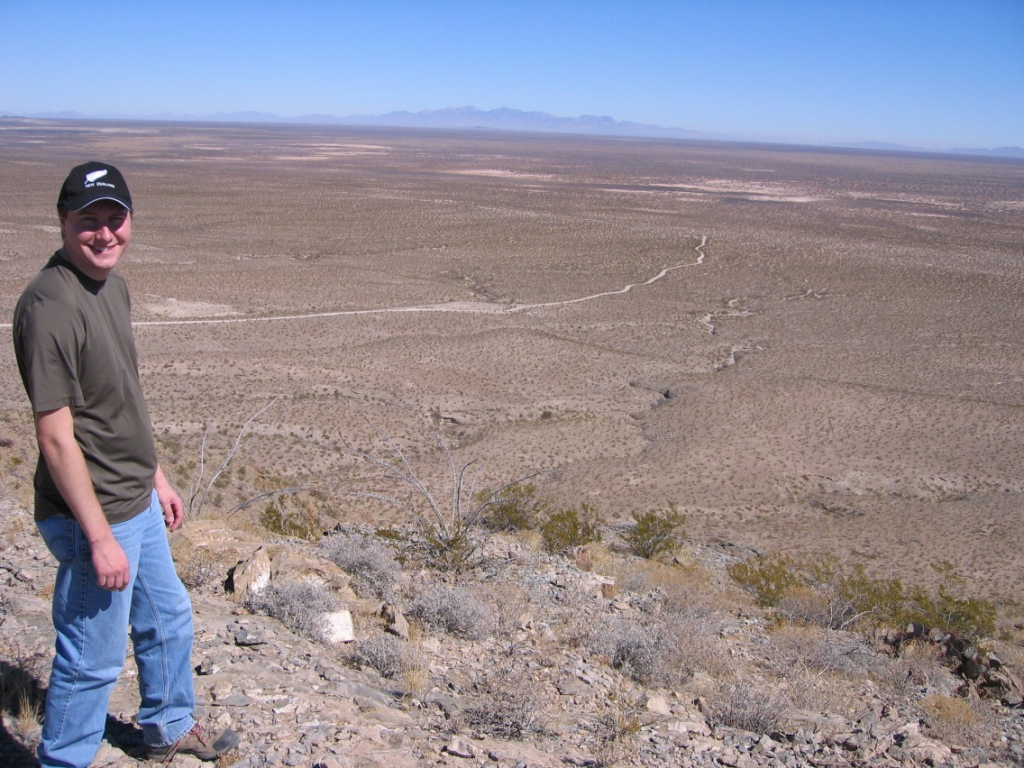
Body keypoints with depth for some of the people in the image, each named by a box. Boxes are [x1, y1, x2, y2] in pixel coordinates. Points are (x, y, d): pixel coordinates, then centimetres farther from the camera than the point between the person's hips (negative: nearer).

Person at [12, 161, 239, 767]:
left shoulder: (112, 284, 5)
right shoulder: (52, 305, -24)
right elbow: (56, 435, -24)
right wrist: (100, 537, -22)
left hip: (137, 502, 10)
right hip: (93, 516, -10)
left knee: (168, 620, 25)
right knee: (93, 660, 6)